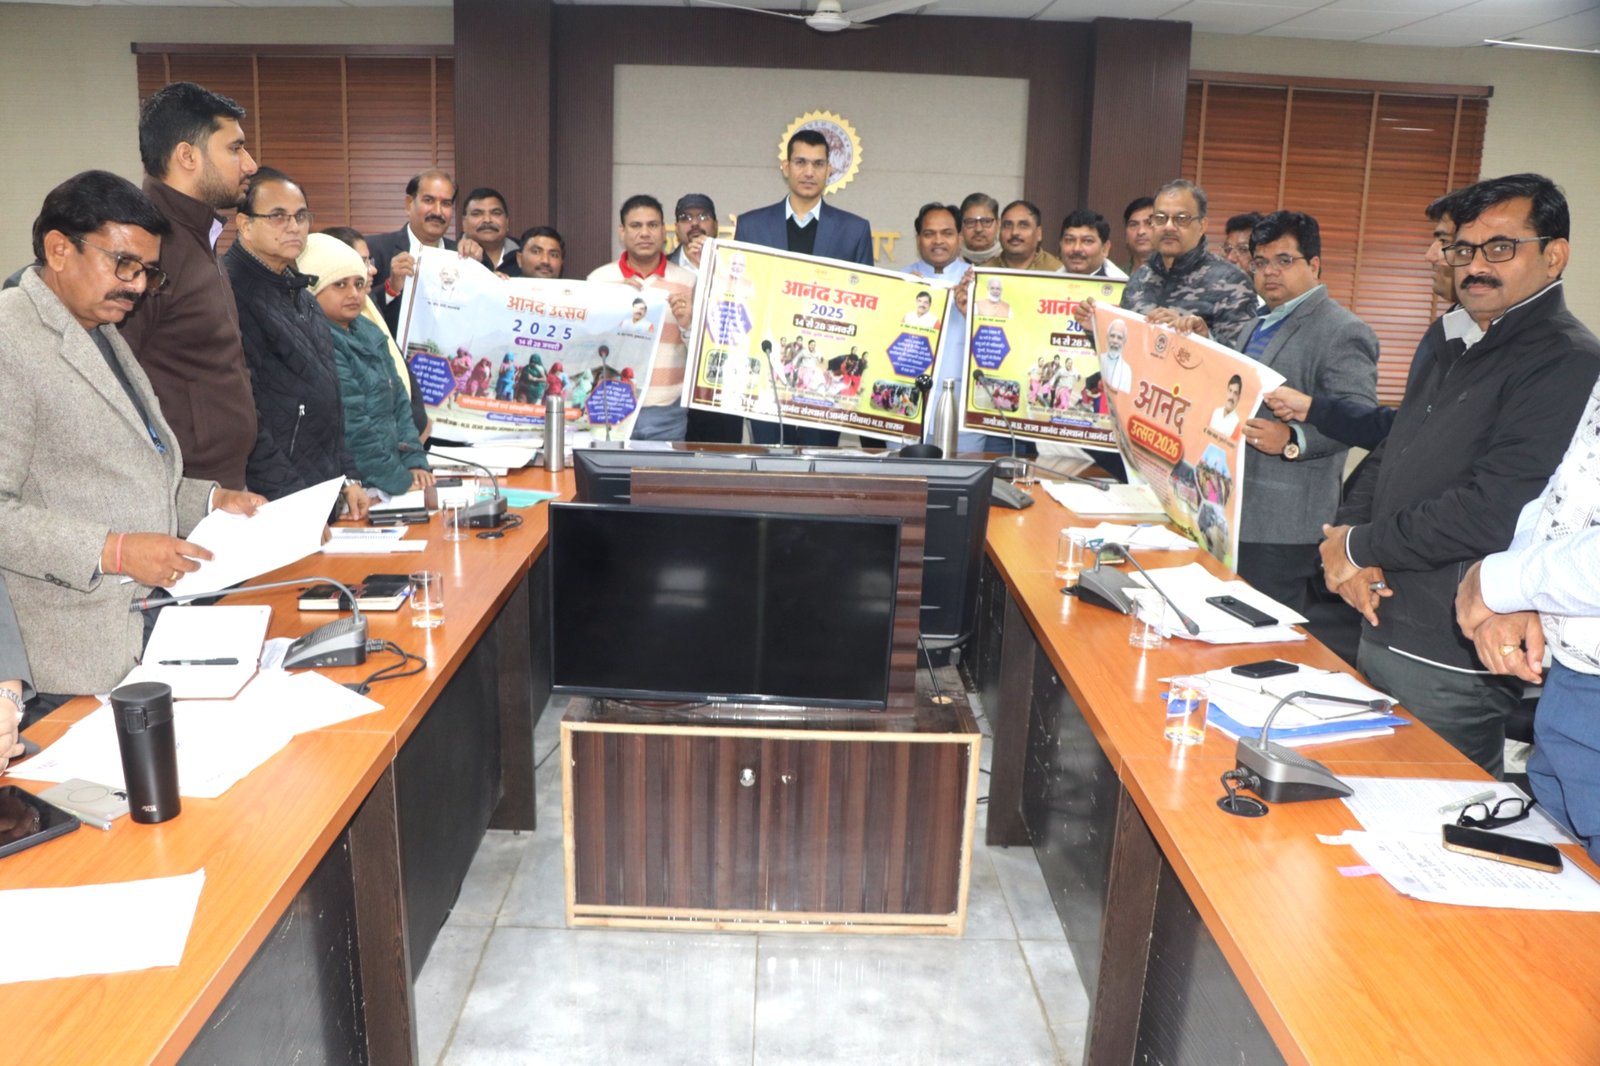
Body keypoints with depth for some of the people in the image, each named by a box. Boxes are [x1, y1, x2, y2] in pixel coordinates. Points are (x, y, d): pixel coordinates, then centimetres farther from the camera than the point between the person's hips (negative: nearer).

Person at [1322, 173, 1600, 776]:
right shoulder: (1447, 339, 13)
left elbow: (1490, 512, -24)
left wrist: (1359, 547, -13)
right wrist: (1346, 534, -4)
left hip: (1452, 665, -8)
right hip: (1380, 630, 8)